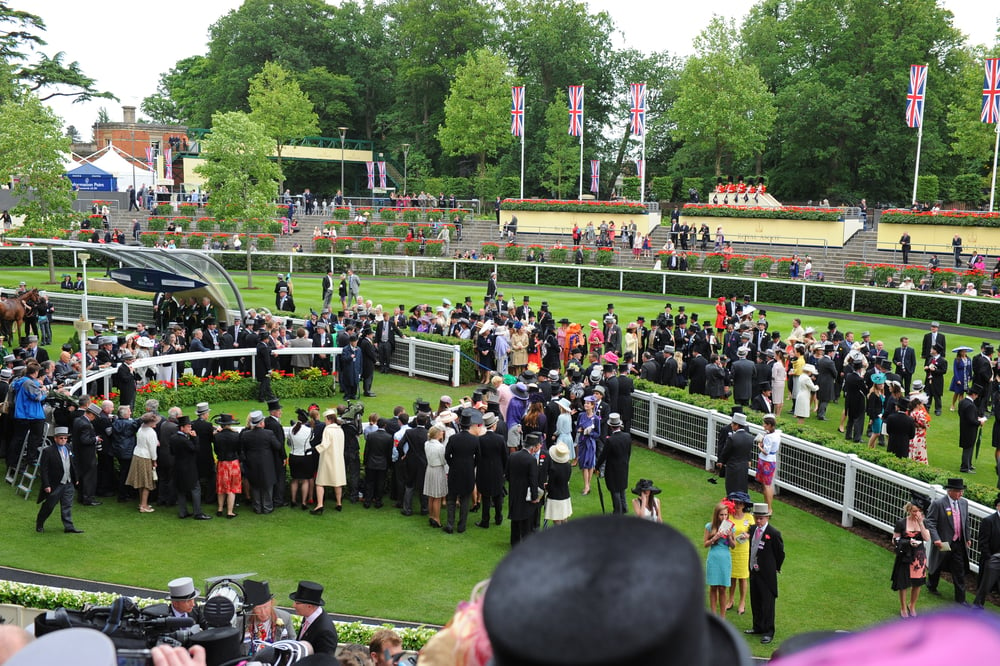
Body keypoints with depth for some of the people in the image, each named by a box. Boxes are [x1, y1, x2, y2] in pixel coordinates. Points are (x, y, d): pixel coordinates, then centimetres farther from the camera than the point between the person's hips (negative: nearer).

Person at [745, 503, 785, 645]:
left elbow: (780, 553, -6)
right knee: (755, 602, 16)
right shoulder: (753, 529, 5)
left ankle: (768, 632, 8)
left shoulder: (773, 534, -15)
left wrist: (775, 568, 3)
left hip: (767, 574, -7)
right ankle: (758, 627, 30)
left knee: (767, 603, 0)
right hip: (754, 572, 7)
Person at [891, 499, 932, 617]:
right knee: (903, 583, 6)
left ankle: (912, 605, 34)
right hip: (904, 556, -3)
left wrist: (920, 523, -19)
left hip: (919, 556, 3)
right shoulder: (901, 523, -10)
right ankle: (903, 608, 25)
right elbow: (895, 540, -5)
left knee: (917, 583, 11)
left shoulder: (923, 522, -1)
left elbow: (927, 538, -13)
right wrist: (908, 542, -20)